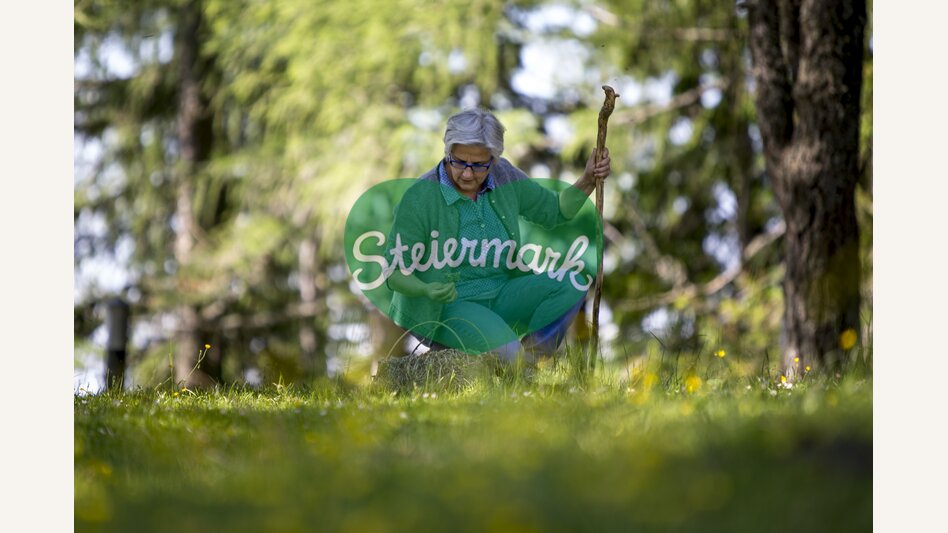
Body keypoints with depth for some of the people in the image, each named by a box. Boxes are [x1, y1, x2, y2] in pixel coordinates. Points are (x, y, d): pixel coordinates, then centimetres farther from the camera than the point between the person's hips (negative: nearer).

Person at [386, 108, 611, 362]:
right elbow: (396, 271, -16)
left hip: (501, 294, 6)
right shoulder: (420, 198, -18)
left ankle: (530, 355, -3)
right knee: (506, 352, -33)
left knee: (571, 284, -15)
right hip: (449, 304, -6)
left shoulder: (504, 178, -2)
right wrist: (427, 290, -36)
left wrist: (588, 181, -5)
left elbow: (554, 211, 11)